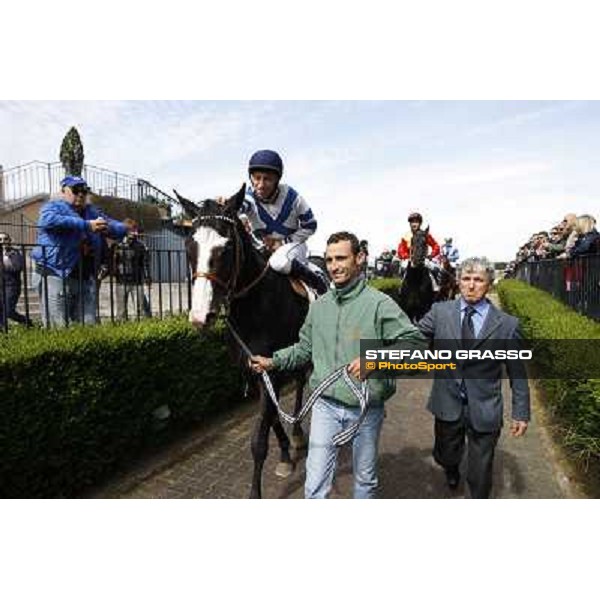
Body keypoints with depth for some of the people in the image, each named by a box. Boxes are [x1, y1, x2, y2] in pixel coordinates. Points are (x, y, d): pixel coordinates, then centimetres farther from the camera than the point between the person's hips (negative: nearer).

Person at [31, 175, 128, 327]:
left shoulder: (92, 211, 20)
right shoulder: (53, 206, 4)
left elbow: (120, 228, 18)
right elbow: (49, 220, -20)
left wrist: (108, 227, -7)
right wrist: (87, 225, -27)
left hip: (85, 278, 5)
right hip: (56, 275, -5)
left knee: (89, 326, 6)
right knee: (57, 328, -5)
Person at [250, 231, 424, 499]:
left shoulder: (379, 303, -13)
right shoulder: (319, 305, 3)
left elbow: (414, 342, -19)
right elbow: (305, 348, 15)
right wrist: (274, 361, 5)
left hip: (366, 408, -2)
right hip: (325, 405, 3)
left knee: (365, 478, 22)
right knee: (315, 483, 7)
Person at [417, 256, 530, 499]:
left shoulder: (507, 324, -8)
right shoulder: (440, 311, -5)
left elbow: (517, 372, -2)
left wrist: (521, 413, 1)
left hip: (484, 410, -1)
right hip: (447, 404, 2)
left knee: (480, 474, 12)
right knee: (445, 457, 23)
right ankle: (452, 469, 58)